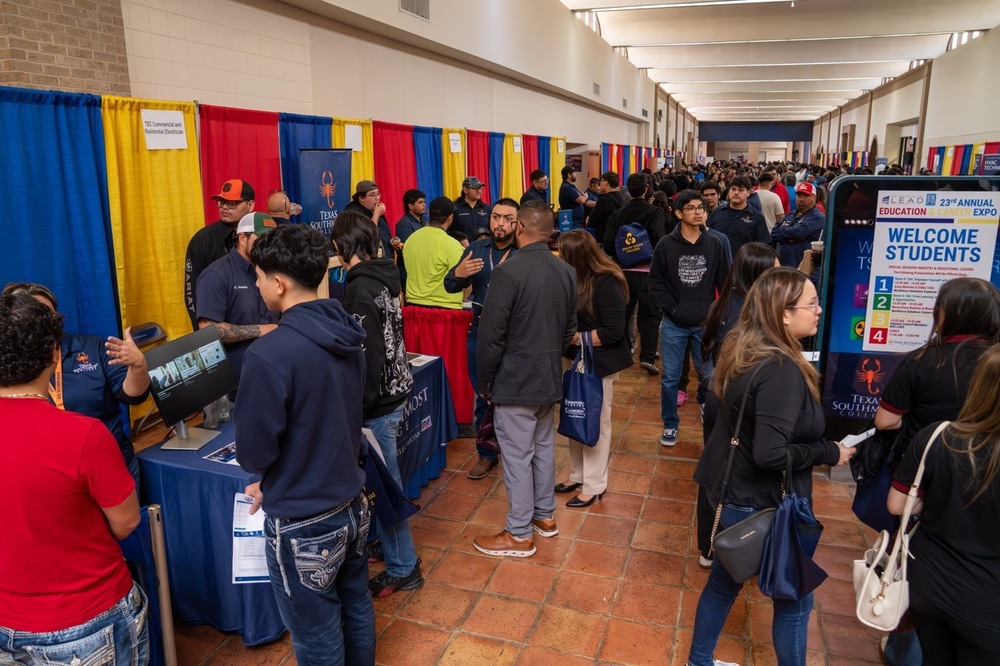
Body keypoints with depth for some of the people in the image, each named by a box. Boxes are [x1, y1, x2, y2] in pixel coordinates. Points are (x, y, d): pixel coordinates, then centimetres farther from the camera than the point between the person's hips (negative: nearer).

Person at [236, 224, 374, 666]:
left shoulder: (269, 354, -26)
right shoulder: (346, 336, -2)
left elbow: (253, 453, -17)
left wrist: (266, 479, 7)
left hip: (303, 524, -7)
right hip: (351, 503, 7)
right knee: (356, 609, 24)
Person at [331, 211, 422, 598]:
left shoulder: (360, 290, -20)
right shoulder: (384, 279, 6)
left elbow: (367, 357, -23)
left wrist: (360, 406, -15)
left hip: (378, 404, -9)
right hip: (395, 392, 9)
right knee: (385, 483, 22)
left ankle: (402, 569, 19)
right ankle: (395, 546, 38)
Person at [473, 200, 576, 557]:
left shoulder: (509, 271, -20)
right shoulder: (567, 272, 2)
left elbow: (491, 336, -18)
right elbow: (570, 328, 10)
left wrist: (484, 382, -6)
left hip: (515, 380, -7)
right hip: (550, 378, 7)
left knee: (517, 456, 3)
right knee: (543, 447, 20)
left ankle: (520, 534, 15)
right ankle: (545, 514, 35)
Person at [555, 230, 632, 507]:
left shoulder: (607, 284, -20)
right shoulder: (576, 278, 1)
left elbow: (614, 332, -21)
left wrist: (577, 337, -19)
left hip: (600, 362, -7)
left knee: (596, 423, 6)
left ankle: (594, 486, 20)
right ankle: (578, 476, 31)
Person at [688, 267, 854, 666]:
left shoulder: (742, 351, 1)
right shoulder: (782, 370, -27)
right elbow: (771, 453, -32)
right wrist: (829, 453, -17)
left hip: (735, 493, 9)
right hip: (763, 505, -9)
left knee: (723, 582, 23)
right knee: (794, 600, 13)